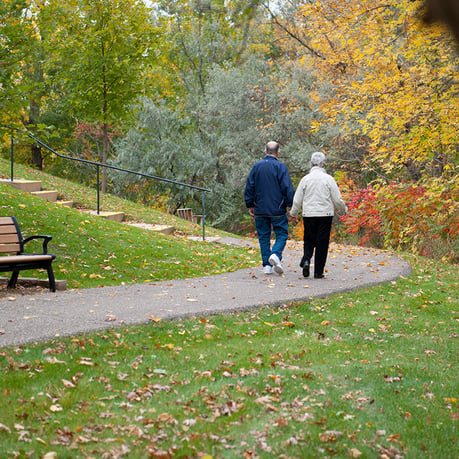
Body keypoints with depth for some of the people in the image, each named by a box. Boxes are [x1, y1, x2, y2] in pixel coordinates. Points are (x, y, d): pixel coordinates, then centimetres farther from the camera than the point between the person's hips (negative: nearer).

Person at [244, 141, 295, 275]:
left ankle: (267, 265, 6)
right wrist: (292, 205, -2)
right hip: (278, 209, -3)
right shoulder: (280, 167, -6)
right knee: (281, 234, 5)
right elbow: (288, 188, -11)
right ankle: (276, 254, -21)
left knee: (263, 236, 10)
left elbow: (249, 187, 8)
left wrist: (250, 205, 15)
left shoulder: (256, 166, 6)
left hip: (260, 209, 3)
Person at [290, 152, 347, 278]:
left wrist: (293, 213, 23)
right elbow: (337, 200, 0)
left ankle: (306, 260, -12)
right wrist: (343, 210, 19)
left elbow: (297, 200, 5)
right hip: (325, 214, -1)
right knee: (322, 243, 4)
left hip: (308, 215, 2)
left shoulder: (305, 179, 0)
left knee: (309, 241, 15)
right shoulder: (328, 179, -4)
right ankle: (318, 272, 4)